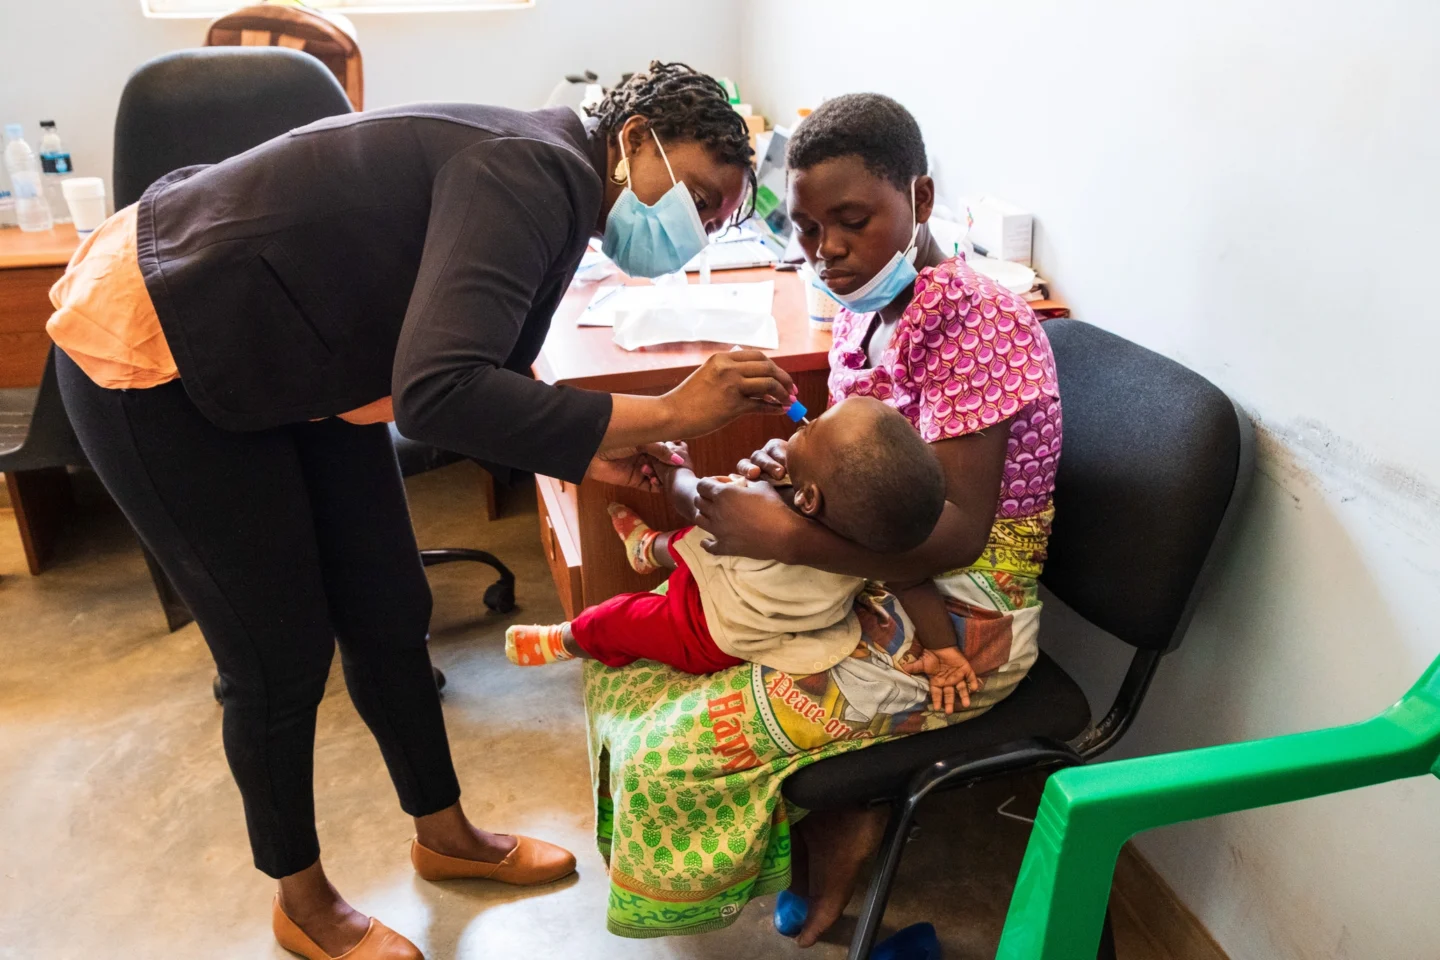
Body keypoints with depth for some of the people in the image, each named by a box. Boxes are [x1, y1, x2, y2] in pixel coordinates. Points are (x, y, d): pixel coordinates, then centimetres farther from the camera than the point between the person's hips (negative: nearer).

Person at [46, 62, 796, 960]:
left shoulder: (552, 194, 2)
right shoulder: (539, 170, -28)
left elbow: (478, 385, 5)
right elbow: (438, 395, -41)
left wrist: (587, 452, -9)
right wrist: (664, 413, -36)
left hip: (290, 360, 9)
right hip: (156, 353, -9)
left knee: (391, 614, 12)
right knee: (282, 655, 2)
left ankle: (446, 834, 34)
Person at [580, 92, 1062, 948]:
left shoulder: (977, 324, -21)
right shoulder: (868, 305, 3)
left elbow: (955, 534, -26)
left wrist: (786, 535, -32)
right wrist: (799, 461, -7)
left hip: (954, 627, -8)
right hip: (879, 582, 9)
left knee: (682, 741, -13)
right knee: (641, 649, 7)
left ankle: (839, 822, 14)